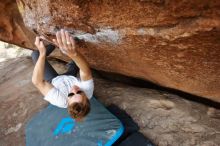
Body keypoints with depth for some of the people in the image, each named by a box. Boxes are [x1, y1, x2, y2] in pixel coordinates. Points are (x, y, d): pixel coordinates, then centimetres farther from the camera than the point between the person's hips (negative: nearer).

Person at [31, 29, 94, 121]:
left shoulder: (61, 100, -48)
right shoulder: (88, 92, -43)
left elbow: (37, 81, -49)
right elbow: (86, 72, -53)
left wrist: (42, 54, -59)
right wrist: (74, 54, -73)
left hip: (55, 81, -2)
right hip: (71, 78, 2)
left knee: (35, 54, -1)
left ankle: (52, 46, 29)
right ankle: (72, 66, 54)